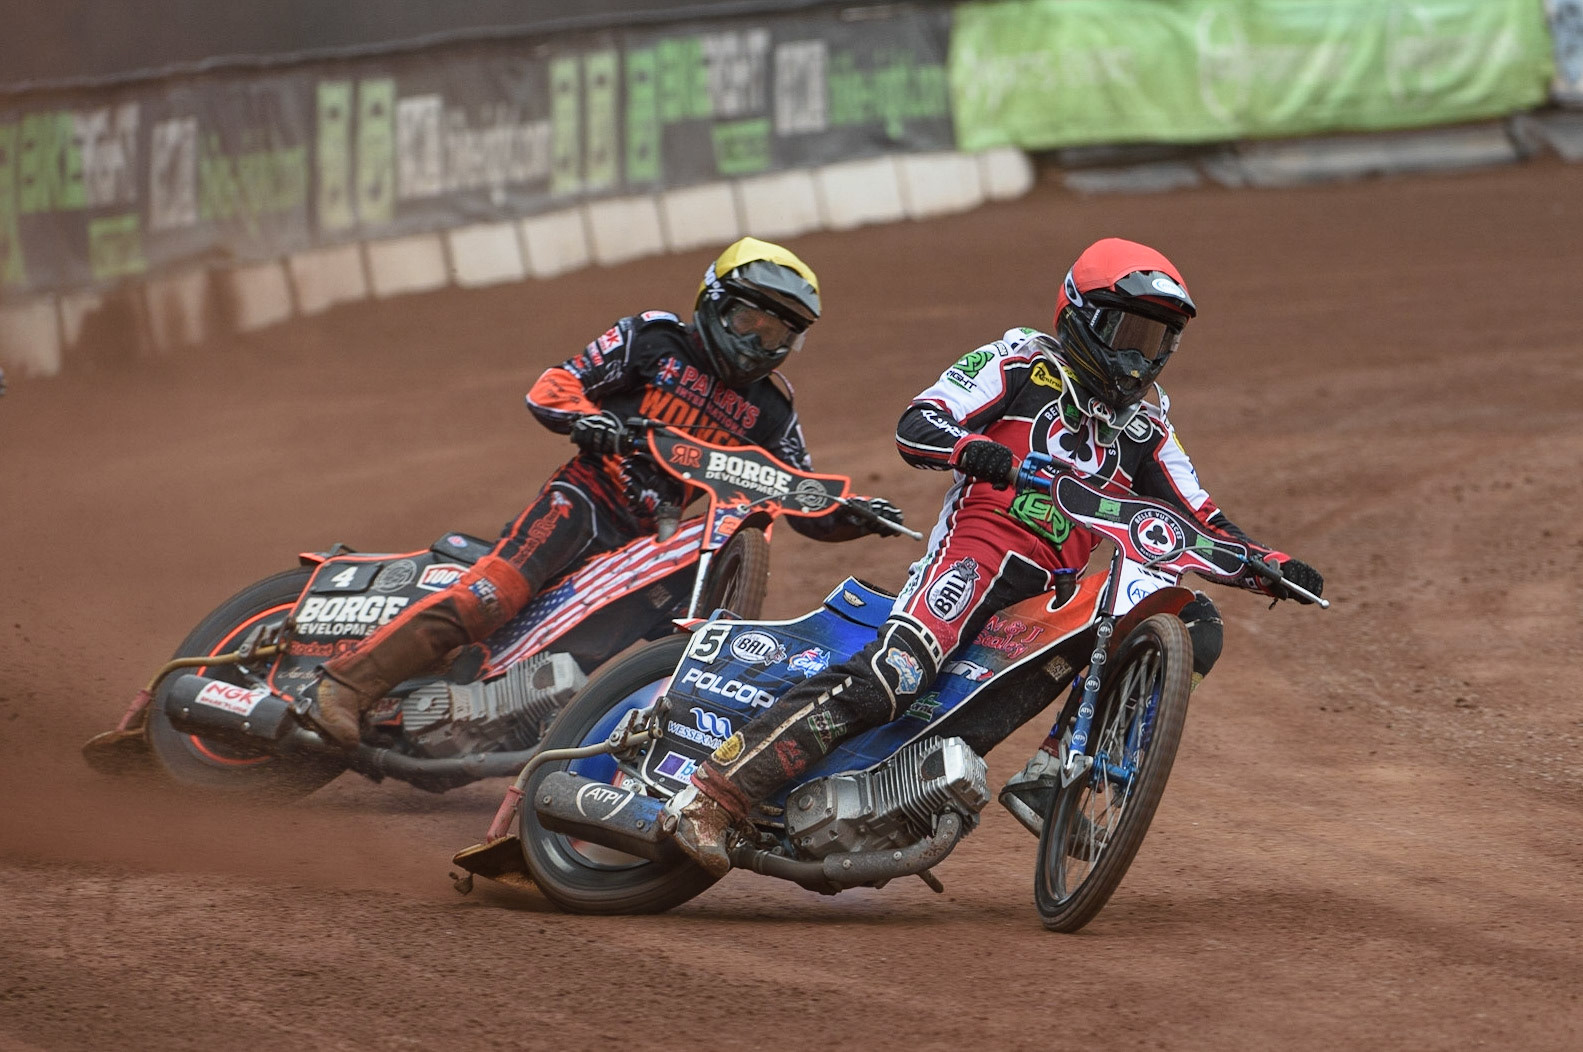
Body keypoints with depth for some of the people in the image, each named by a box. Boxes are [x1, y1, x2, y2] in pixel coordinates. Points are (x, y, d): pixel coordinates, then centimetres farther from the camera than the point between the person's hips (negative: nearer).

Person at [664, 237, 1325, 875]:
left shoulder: (1142, 430, 21)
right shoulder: (1023, 361, 5)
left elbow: (1202, 526, 20)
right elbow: (916, 424, -5)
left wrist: (1273, 568, 3)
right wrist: (971, 448, -27)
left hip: (1059, 587, 7)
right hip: (979, 547, -7)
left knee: (1195, 625, -6)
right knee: (890, 675, -30)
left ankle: (1049, 775, -10)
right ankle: (712, 794, -31)